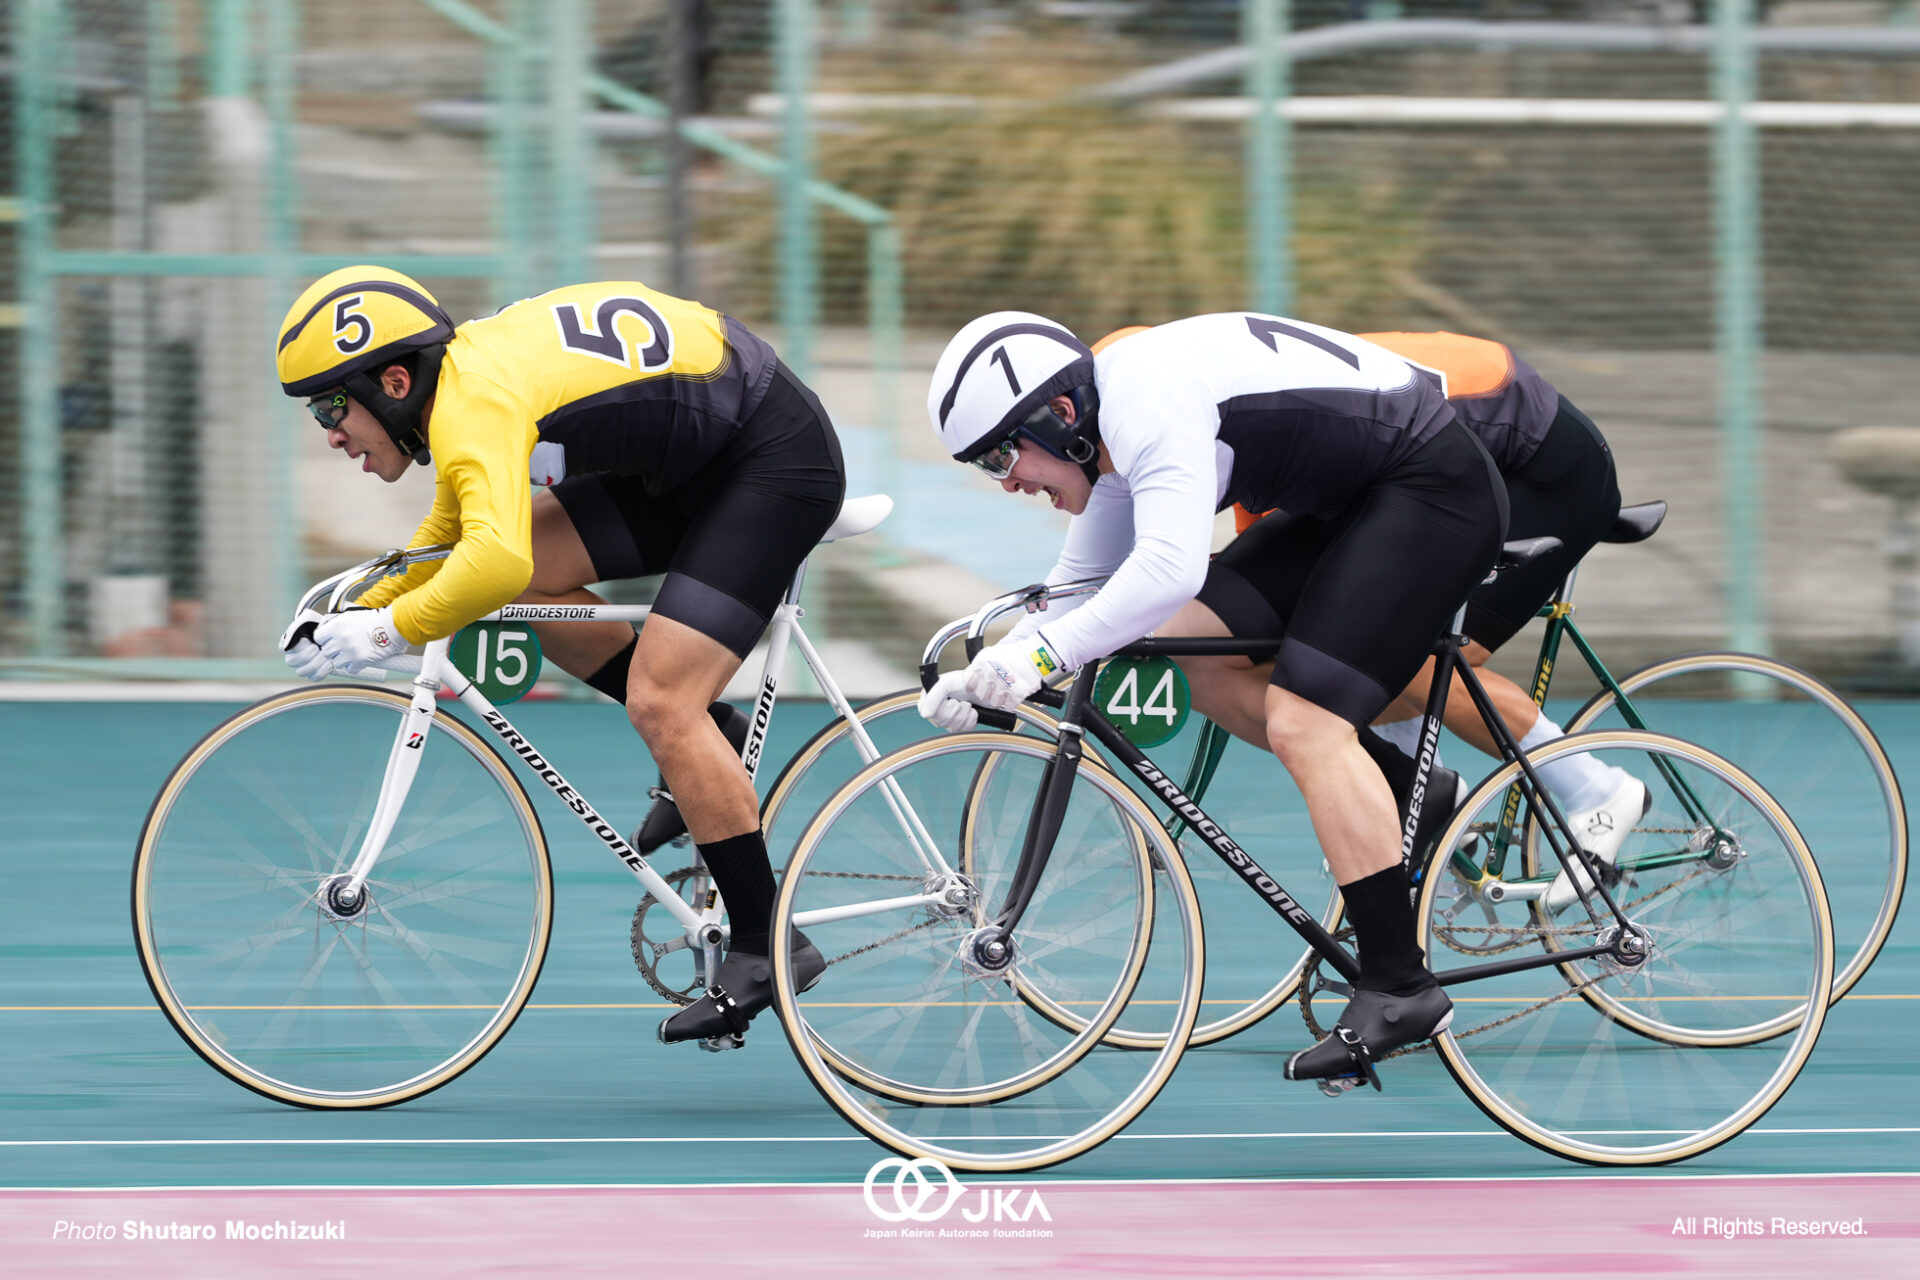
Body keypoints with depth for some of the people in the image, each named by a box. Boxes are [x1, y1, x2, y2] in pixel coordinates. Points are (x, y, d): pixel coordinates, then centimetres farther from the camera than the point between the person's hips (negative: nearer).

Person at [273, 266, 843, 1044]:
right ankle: (704, 743, 12)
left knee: (661, 705, -15)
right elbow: (455, 536, 20)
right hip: (692, 458, 10)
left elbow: (497, 560, -44)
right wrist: (356, 608, 8)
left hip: (778, 460, -10)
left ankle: (766, 949, -9)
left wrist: (387, 631, -31)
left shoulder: (476, 402, -27)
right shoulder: (464, 378, 4)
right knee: (531, 578, -2)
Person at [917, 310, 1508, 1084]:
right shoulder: (1115, 434, 8)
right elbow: (1082, 585, 17)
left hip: (1435, 489, -10)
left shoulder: (1148, 404, -24)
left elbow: (1169, 570, -37)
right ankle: (1404, 793, 12)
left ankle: (1399, 988, -16)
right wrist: (984, 672, 4)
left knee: (1301, 723, -17)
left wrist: (1042, 653, -36)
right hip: (1353, 499, 10)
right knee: (1187, 645, 3)